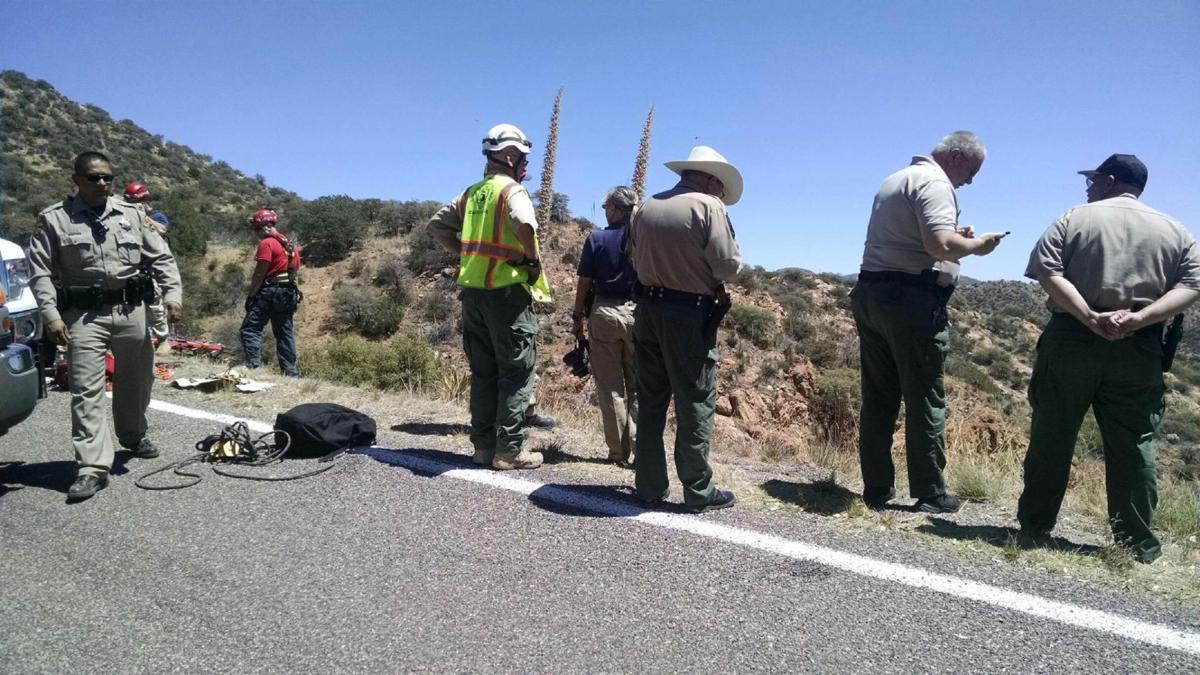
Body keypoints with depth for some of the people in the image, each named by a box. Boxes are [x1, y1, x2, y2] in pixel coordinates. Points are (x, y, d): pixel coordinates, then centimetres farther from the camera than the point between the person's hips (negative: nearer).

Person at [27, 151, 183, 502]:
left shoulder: (132, 215, 8)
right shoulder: (54, 219, 2)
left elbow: (161, 258, 8)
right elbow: (40, 272, 0)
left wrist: (173, 292, -6)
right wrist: (51, 315, -10)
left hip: (131, 311, 3)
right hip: (84, 315, -2)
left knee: (135, 381, 15)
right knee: (87, 391, -6)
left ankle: (134, 436, 38)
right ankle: (92, 467, -6)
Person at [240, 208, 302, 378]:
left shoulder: (266, 244, -10)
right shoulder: (289, 244, 16)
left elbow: (259, 274, -13)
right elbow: (296, 272, 18)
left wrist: (250, 295, -8)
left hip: (269, 292, -8)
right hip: (288, 294, 8)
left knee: (250, 329, -4)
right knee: (285, 333, 10)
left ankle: (254, 366, -14)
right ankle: (291, 372, 9)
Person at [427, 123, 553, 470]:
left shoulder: (472, 193, 15)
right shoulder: (511, 190, -8)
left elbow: (438, 225, 19)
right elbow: (524, 224, -29)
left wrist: (466, 253, 16)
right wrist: (533, 258, -14)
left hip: (473, 290, 7)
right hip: (507, 290, -7)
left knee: (483, 372, 12)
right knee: (516, 372, 0)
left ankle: (483, 444, 18)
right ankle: (509, 450, 2)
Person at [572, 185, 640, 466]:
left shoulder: (596, 239, -3)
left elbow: (584, 283, -2)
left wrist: (577, 317, 8)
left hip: (604, 313, -1)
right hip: (639, 313, 1)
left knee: (610, 386, 7)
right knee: (638, 385, 8)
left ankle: (618, 451, 11)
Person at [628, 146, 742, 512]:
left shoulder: (647, 208, 11)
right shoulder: (708, 207, -9)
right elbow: (728, 267, -11)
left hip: (648, 310, 6)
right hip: (690, 316, -6)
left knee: (650, 401, 11)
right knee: (695, 404, 2)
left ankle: (649, 485, 18)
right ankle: (698, 491, 9)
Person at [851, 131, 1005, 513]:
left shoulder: (897, 179, 22)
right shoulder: (935, 183, -8)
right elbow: (940, 245, -22)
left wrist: (955, 236, 20)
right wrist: (976, 246, -3)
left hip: (870, 292, 9)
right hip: (911, 299, -8)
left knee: (878, 398, 9)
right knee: (924, 399, 0)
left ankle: (876, 488, 13)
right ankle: (930, 493, 7)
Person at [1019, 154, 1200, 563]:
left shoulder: (1075, 218, 5)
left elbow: (1047, 272, -10)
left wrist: (1090, 317, -15)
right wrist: (1139, 318, -13)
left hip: (1072, 340, -2)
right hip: (1139, 348, 2)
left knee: (1051, 437, 5)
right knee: (1133, 445, 7)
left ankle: (1033, 528, 12)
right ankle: (1136, 543, 13)